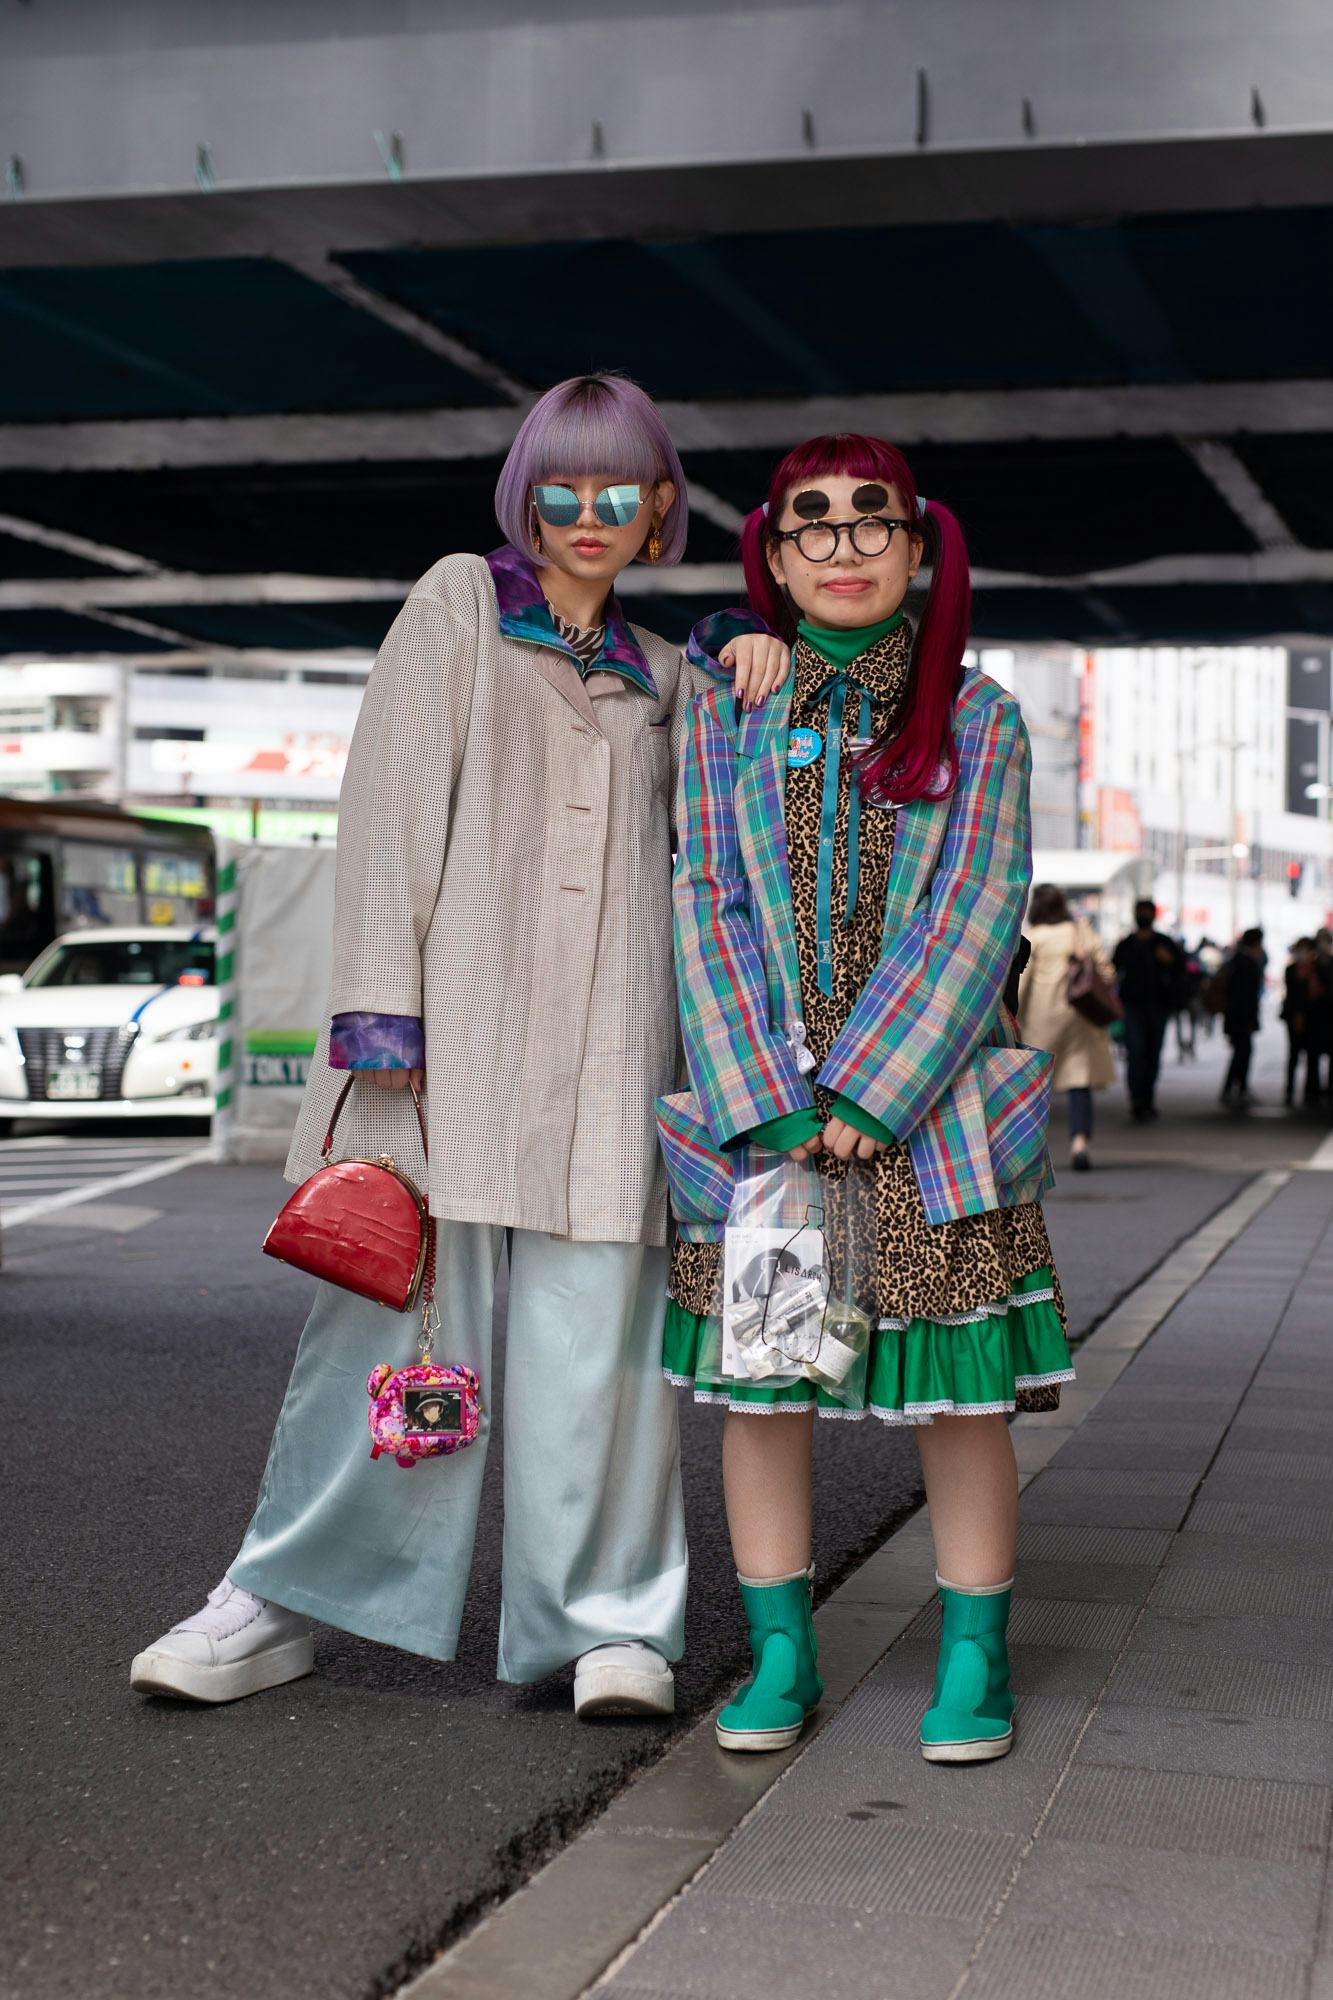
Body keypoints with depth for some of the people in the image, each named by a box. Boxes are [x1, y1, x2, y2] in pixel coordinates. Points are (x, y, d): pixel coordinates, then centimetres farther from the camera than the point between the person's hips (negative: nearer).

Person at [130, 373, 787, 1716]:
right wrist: (379, 998, -11)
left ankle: (611, 1620, 8)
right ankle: (282, 1599, 10)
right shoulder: (458, 602, 10)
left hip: (607, 1039, 3)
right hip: (453, 1017, -3)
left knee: (596, 1324, -1)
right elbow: (393, 801, 0)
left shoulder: (658, 670, 22)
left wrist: (765, 671, 9)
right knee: (394, 1304, -2)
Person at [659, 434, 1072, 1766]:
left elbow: (975, 917, -5)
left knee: (958, 1387, 0)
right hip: (758, 1094, 2)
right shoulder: (725, 715, 6)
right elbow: (709, 909, 0)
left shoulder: (976, 718, 2)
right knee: (753, 1377, 4)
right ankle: (780, 1659, 17)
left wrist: (869, 1093, -14)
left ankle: (974, 1662, 14)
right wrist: (766, 1106, -11)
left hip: (927, 1095, -1)